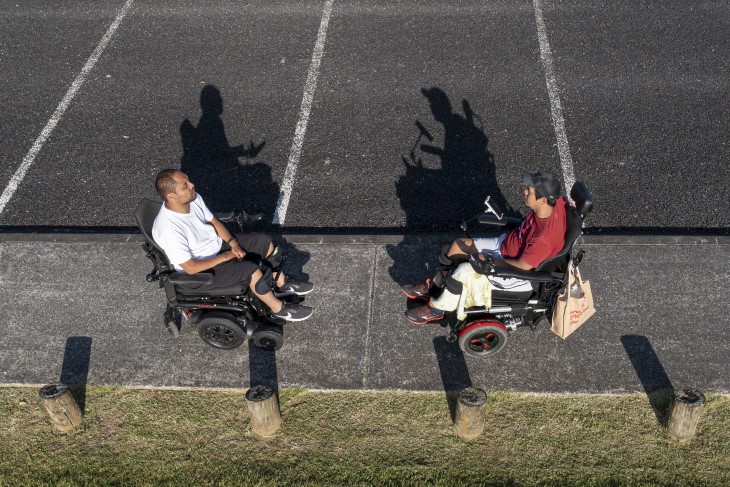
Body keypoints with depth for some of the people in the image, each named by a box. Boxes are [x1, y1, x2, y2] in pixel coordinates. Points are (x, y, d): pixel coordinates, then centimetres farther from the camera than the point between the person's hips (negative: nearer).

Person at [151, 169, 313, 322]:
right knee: (250, 269, -23)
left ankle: (282, 284, 24)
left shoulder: (193, 198, -14)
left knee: (264, 242, 3)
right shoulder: (168, 230, -36)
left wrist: (233, 243, -9)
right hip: (201, 270, -8)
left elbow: (213, 221, 4)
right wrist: (224, 257, -20)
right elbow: (190, 267, -28)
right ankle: (279, 309, -1)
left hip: (217, 243, 8)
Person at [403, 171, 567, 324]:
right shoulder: (554, 201, -19)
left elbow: (523, 266, -26)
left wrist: (488, 260, -14)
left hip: (515, 272, -8)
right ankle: (432, 288, 26)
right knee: (459, 245, 6)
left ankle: (436, 310, 14)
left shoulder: (544, 238, -39)